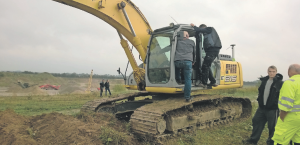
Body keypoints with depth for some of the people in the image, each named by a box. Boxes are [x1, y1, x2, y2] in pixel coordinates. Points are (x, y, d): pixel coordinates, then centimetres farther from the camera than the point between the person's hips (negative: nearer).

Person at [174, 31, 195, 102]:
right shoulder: (192, 42, 22)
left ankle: (178, 80, 29)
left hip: (177, 61, 1)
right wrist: (193, 62, 46)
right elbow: (194, 53, 31)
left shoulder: (178, 41, 20)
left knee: (177, 67, 36)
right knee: (188, 79, 4)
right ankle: (187, 97, 5)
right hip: (187, 62, 0)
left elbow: (174, 50, 28)